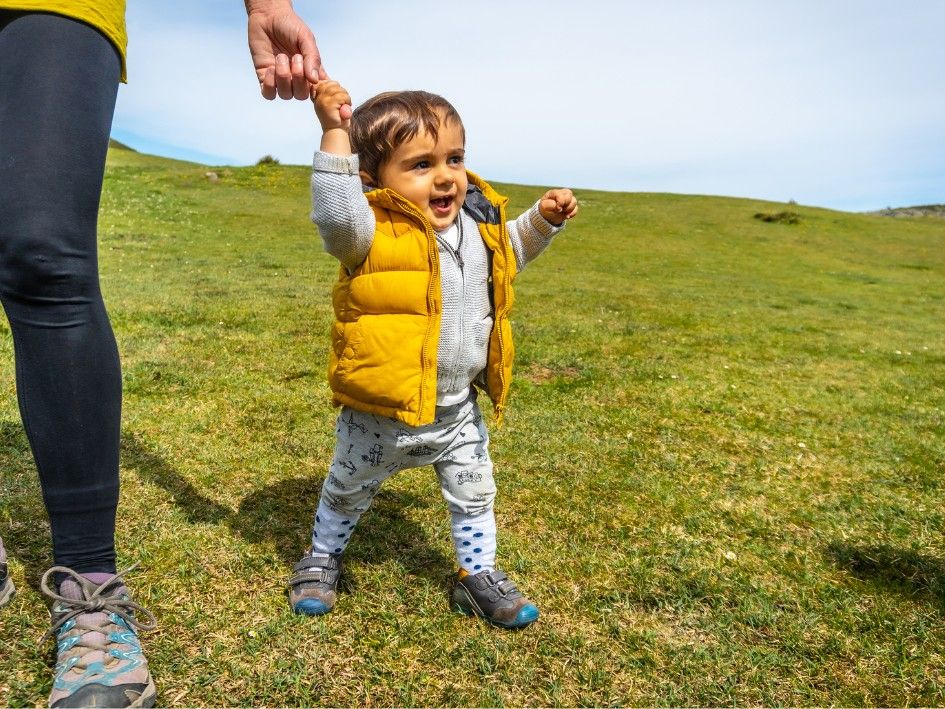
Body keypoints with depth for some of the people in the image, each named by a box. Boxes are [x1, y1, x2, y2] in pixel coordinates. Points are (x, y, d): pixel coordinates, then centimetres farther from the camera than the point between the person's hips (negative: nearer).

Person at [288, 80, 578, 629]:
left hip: (457, 410, 5)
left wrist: (543, 220, 9)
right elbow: (337, 216, -45)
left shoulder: (479, 224, -1)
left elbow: (510, 252, 21)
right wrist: (336, 136, -45)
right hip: (381, 415, -4)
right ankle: (323, 558, 49)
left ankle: (479, 575, 42)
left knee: (475, 493, 19)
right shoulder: (374, 233, -22)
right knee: (349, 492, 21)